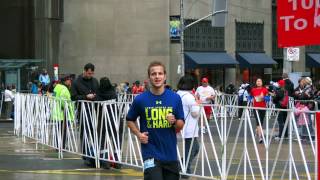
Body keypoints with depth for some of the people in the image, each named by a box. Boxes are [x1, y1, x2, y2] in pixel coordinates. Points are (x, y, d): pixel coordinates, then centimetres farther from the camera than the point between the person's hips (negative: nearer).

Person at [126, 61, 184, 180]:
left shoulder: (175, 98, 1)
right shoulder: (140, 99, -3)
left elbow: (181, 125, 6)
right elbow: (130, 120, 11)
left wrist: (174, 121, -15)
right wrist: (138, 134, -5)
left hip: (170, 153, 3)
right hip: (151, 154, -3)